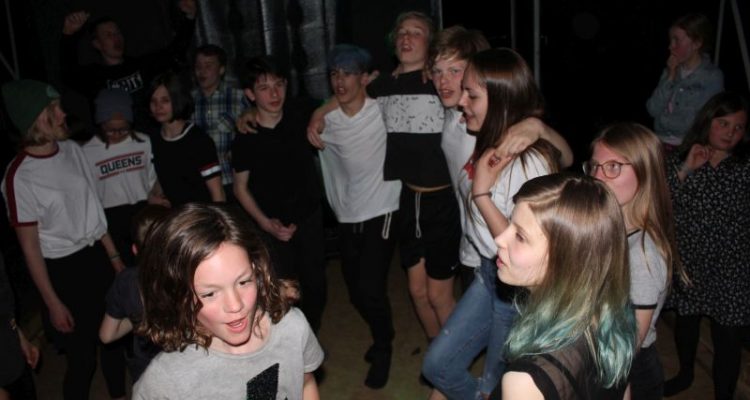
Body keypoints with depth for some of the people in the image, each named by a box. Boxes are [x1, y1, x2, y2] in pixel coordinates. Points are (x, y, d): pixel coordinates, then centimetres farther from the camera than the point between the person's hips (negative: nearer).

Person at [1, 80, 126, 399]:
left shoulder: (72, 149, -2)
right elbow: (29, 245, -13)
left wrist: (114, 256, 12)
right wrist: (53, 303, -10)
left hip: (97, 256, 6)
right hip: (62, 270, -6)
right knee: (81, 356, 7)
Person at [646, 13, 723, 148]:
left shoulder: (712, 77, -3)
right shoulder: (672, 70, 10)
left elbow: (696, 122, -9)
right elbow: (653, 110, 2)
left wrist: (663, 119, 1)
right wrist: (670, 77, -2)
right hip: (660, 142, 4)